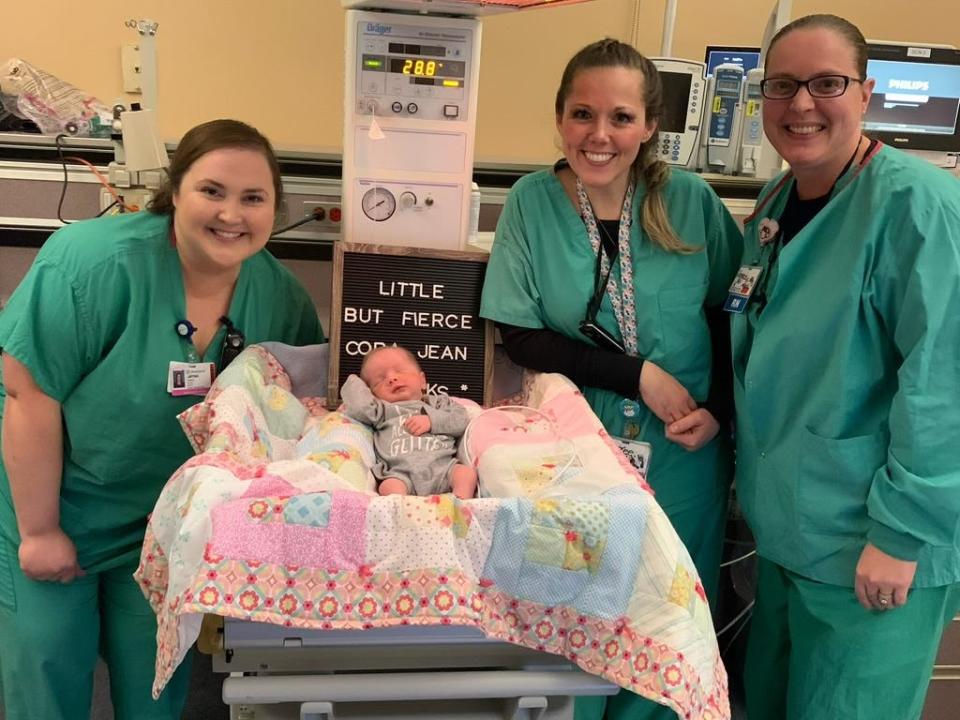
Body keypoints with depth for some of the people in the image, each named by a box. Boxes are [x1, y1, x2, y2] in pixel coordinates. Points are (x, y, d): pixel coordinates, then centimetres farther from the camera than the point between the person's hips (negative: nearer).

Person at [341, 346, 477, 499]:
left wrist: (432, 420, 1)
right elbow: (359, 408, 5)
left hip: (442, 465, 1)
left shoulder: (438, 402, 29)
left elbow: (462, 420, 15)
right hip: (401, 473, -1)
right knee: (389, 486, -32)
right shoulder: (382, 410, 25)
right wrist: (354, 382, 24)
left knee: (467, 472, -25)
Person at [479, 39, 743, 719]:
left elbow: (736, 312, 4)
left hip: (681, 458, 1)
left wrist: (718, 406, -10)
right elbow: (521, 336, -11)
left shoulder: (690, 201, -7)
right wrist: (639, 374, -18)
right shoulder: (532, 201, -8)